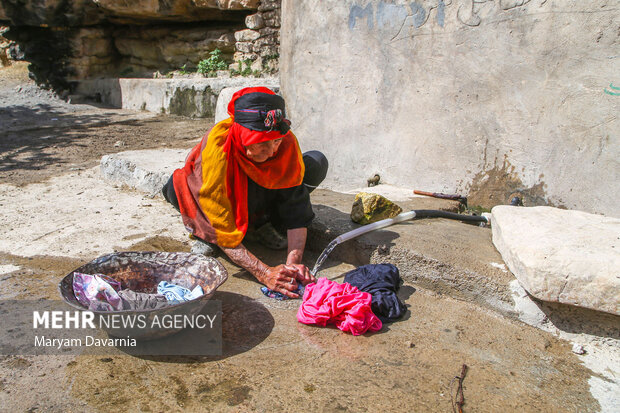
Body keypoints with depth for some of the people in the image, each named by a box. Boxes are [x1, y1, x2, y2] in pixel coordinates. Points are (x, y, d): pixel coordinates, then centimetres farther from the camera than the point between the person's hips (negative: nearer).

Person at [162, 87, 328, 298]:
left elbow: (297, 209, -26)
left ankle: (260, 225, -5)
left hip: (255, 202, 3)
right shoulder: (215, 148, -38)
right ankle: (204, 231, -3)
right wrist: (264, 273, -46)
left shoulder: (287, 143, -28)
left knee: (316, 164, -20)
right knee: (176, 186, -35)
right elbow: (223, 234, -38)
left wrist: (293, 263, -40)